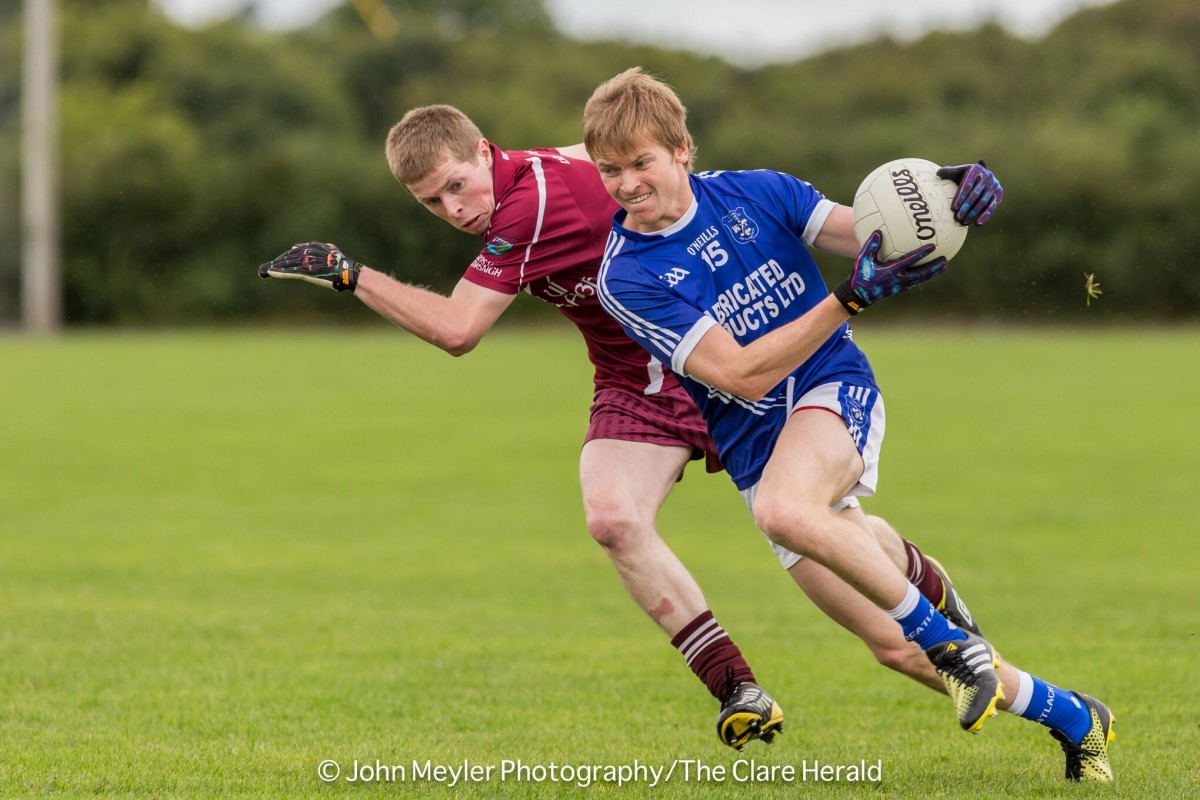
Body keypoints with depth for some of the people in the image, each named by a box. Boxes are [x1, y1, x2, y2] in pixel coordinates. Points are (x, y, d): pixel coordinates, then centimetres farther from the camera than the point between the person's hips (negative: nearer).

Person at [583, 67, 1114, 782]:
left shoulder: (755, 193, -2)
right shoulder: (625, 279, -9)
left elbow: (876, 237, 2)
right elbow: (743, 375, -17)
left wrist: (956, 193, -21)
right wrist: (854, 298, -27)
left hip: (834, 390, -1)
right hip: (757, 448, 1)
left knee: (785, 507, -37)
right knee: (899, 646, -3)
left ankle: (951, 642, -24)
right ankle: (1076, 720, 15)